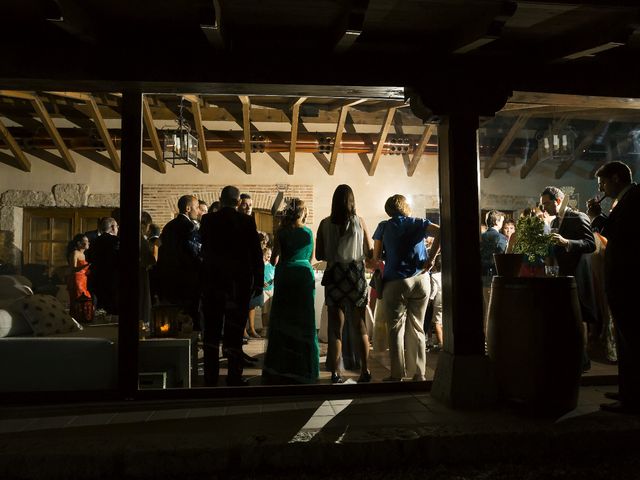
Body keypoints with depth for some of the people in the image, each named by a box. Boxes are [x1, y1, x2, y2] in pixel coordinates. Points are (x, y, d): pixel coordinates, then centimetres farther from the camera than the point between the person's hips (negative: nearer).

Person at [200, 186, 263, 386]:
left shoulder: (207, 220, 0)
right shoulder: (246, 222, -7)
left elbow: (204, 251, 10)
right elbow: (256, 254, -6)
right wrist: (258, 282, 0)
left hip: (212, 280, 2)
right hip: (239, 282, -2)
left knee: (211, 328, 11)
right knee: (234, 330, 4)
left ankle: (210, 377, 17)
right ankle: (234, 377, 8)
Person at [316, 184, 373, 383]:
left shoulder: (325, 223, -1)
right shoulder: (359, 221, -1)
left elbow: (319, 255, 0)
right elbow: (370, 252, 3)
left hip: (334, 276, 0)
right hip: (356, 275, 0)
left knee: (335, 326, 8)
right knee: (360, 326, 11)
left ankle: (335, 372, 10)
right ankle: (365, 370, 13)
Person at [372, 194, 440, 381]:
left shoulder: (384, 227, 5)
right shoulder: (418, 223, 6)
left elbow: (376, 256, 5)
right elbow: (439, 232, -11)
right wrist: (431, 258, -7)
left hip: (395, 282, -2)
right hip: (420, 280, 2)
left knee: (396, 329, 3)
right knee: (416, 329, 11)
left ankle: (397, 375, 4)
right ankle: (419, 373, 15)